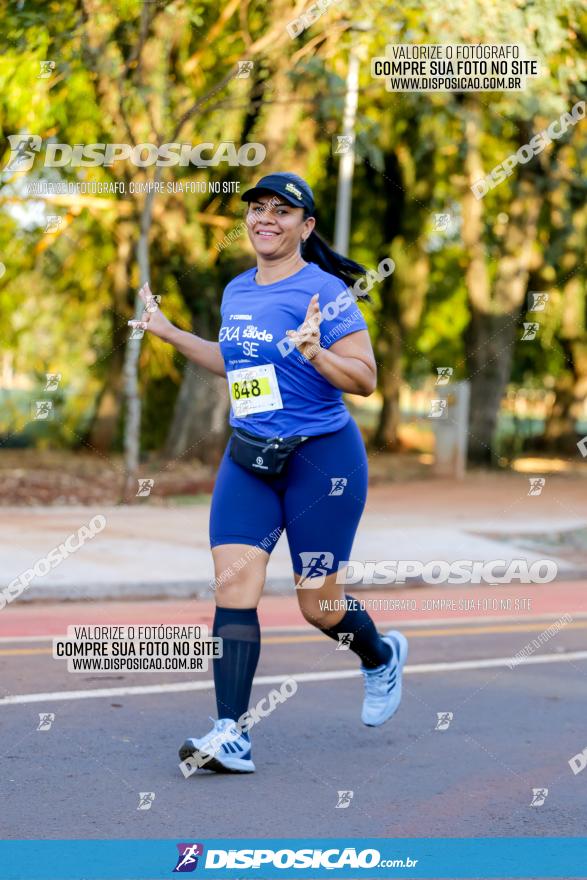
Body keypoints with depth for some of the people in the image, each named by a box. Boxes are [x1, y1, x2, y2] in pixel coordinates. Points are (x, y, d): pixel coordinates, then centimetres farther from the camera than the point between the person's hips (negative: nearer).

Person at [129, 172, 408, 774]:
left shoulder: (325, 292, -12)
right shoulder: (236, 292, 10)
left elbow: (365, 379, -14)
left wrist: (314, 351, -30)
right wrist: (170, 333, 23)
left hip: (322, 456, -6)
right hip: (248, 458, 6)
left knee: (317, 603, 4)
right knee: (233, 583, -10)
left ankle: (381, 657, 39)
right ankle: (231, 736, -11)